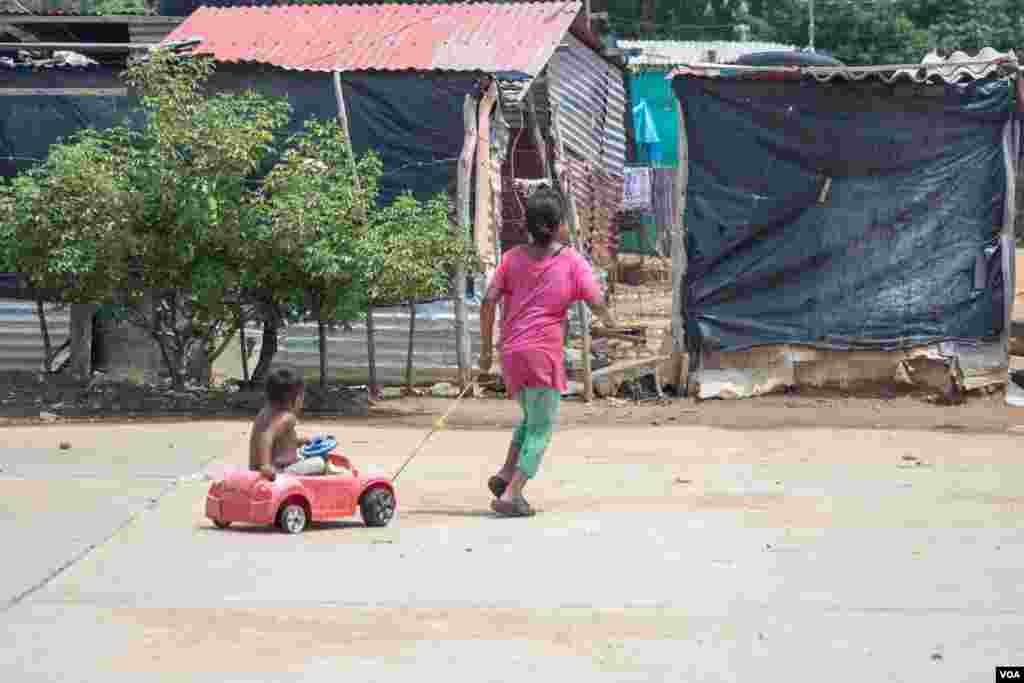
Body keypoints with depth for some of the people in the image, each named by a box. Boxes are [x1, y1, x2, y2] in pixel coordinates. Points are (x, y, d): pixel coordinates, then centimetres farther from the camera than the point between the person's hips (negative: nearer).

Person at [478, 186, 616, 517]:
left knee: (531, 418, 25)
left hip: (511, 353, 5)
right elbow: (597, 304, -7)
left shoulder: (512, 258, 8)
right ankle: (511, 494, -10)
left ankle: (505, 474, 8)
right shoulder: (572, 262, -1)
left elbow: (489, 301, 0)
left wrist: (486, 349, 7)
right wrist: (612, 325, 15)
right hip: (545, 353, -5)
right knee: (541, 428, 2)